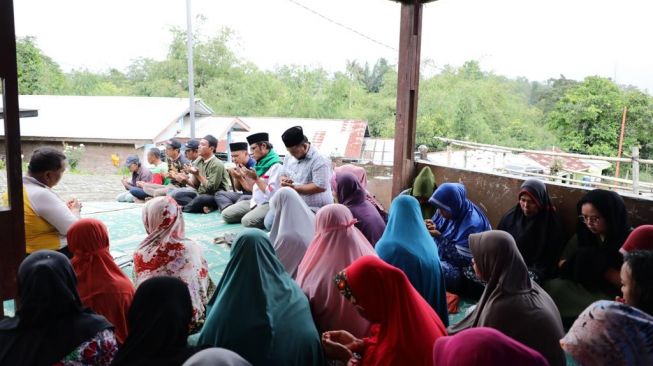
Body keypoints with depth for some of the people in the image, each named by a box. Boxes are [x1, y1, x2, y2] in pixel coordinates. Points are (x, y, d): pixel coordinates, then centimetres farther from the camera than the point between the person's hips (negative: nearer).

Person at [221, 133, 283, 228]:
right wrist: (244, 176, 5)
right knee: (226, 214, 0)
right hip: (255, 201, 9)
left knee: (247, 221, -31)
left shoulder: (275, 165, -14)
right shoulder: (260, 163, 13)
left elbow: (272, 194, -22)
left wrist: (256, 179, -21)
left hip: (269, 204, -9)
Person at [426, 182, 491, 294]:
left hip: (463, 269, -8)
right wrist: (433, 228, -13)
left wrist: (440, 237, -26)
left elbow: (462, 258, -23)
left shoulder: (472, 224, -26)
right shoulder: (448, 210, -4)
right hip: (442, 256, 8)